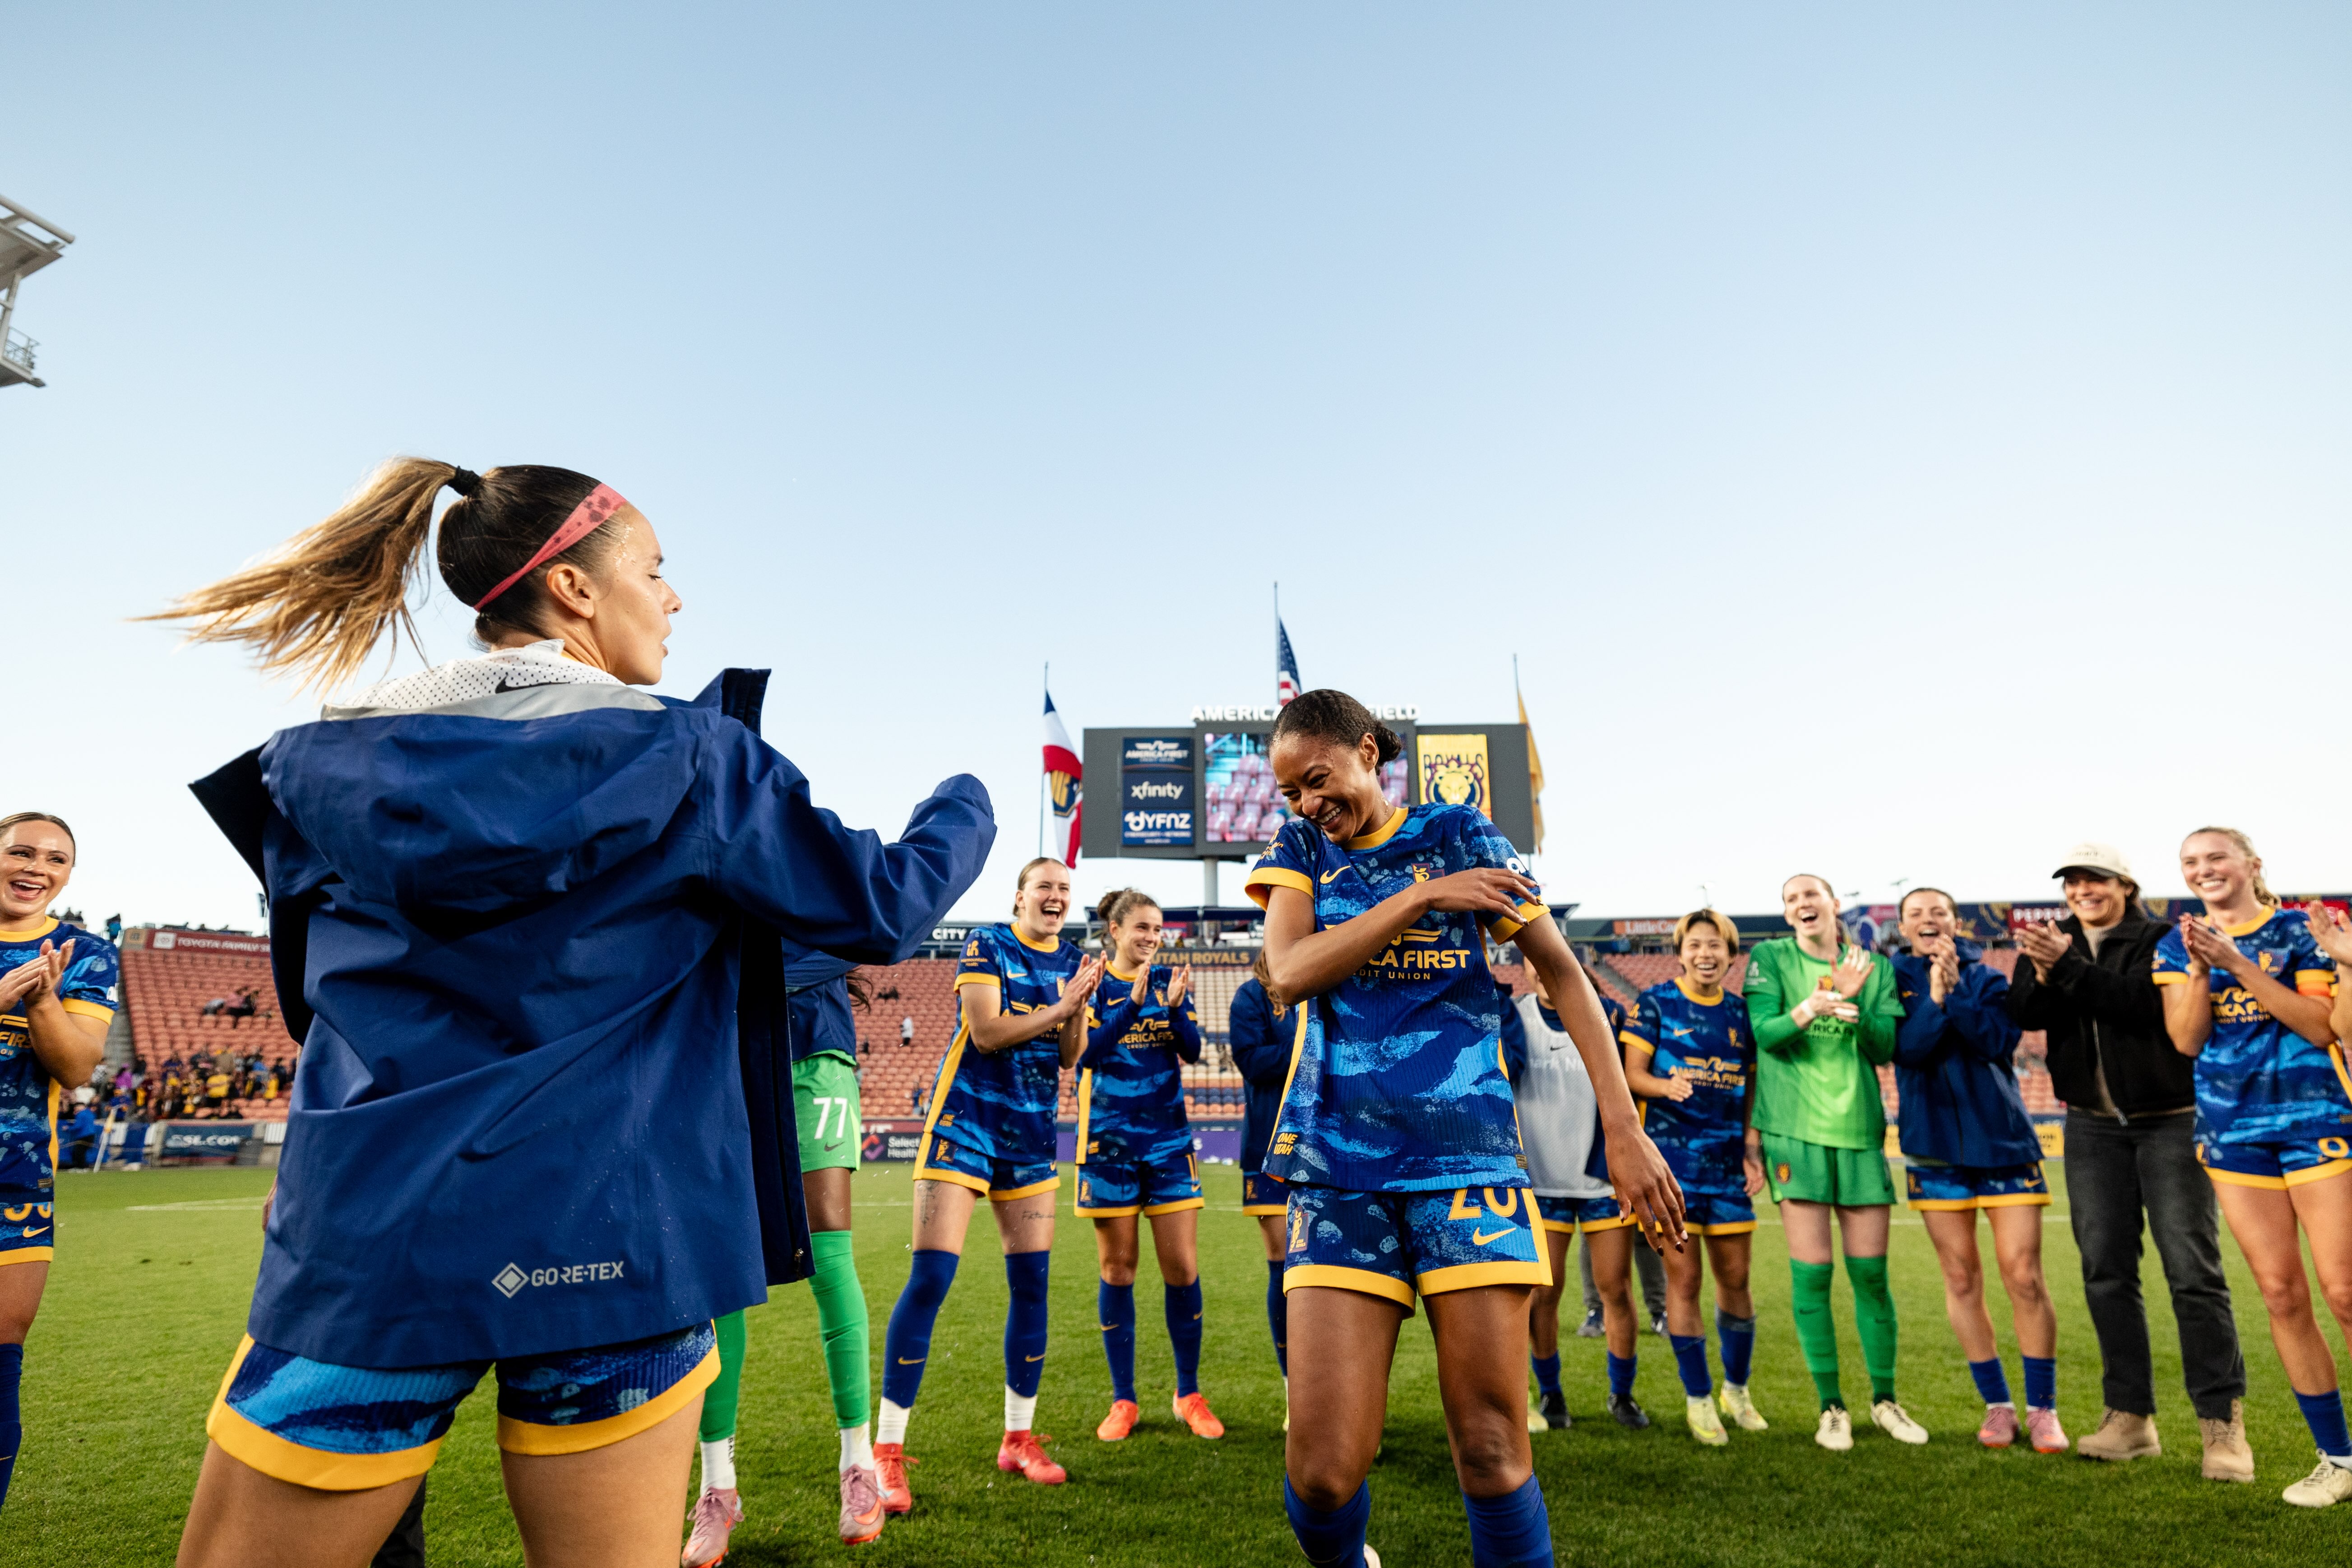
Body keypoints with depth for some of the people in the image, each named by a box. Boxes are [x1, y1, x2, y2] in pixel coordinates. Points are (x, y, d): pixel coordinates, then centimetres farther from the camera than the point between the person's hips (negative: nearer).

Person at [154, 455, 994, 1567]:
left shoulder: (323, 762, 4)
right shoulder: (687, 758, -6)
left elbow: (314, 1003, 16)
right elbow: (884, 909, -1)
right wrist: (969, 801, 17)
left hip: (362, 1241, 3)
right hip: (611, 1244, -2)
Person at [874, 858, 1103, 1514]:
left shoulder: (1070, 960, 9)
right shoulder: (987, 945, -6)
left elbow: (1070, 1055, 5)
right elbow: (986, 1032, -16)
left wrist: (1080, 1007, -12)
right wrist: (1059, 1006, -14)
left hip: (1031, 1133, 6)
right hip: (966, 1119, -5)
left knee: (1031, 1281, 7)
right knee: (930, 1277, -10)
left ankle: (1020, 1437, 22)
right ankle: (887, 1449, 0)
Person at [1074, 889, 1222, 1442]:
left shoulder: (1169, 980, 5)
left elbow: (1192, 1051, -4)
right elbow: (1084, 1053, -14)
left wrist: (1175, 1006, -23)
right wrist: (1133, 1003, -25)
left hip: (1169, 1139, 2)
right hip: (1109, 1142, -2)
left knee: (1182, 1268, 1)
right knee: (1118, 1269, 6)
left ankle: (1189, 1395, 18)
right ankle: (1123, 1401, 18)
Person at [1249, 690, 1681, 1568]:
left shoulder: (1459, 835, 7)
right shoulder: (1298, 848, 11)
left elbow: (1562, 974, 7)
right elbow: (1290, 972, -7)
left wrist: (1622, 1126, -1)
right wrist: (1423, 897, -9)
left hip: (1466, 1151, 0)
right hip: (1337, 1160, 1)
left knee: (1492, 1447, -1)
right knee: (1322, 1468, -4)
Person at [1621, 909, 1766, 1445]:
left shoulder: (1741, 1012, 9)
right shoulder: (1655, 1004, -2)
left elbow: (1751, 1090, 13)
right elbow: (1632, 1074, -7)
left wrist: (1754, 1152, 3)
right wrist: (1666, 1085, -27)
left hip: (1727, 1161, 4)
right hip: (1670, 1159, -3)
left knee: (1735, 1280, 10)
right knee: (1684, 1279, 0)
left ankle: (1736, 1391, 30)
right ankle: (1698, 1400, 15)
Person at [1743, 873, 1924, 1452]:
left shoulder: (1875, 966, 8)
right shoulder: (1770, 958, 2)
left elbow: (1887, 1047, 0)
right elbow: (1763, 1032, -10)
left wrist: (1853, 1001, -17)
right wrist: (1806, 1011, -29)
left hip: (1859, 1130, 2)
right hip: (1796, 1128, -2)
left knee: (1871, 1273, 7)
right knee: (1811, 1274, -1)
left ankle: (1885, 1400, 25)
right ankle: (1831, 1408, 12)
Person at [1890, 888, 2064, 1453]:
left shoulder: (1987, 977, 3)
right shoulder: (1895, 981, 3)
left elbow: (1998, 1040, -13)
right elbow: (1906, 1050, -12)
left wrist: (1955, 987, -18)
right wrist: (1935, 995, -22)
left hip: (2002, 1138, 0)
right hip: (1935, 1144, 1)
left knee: (2024, 1276, -3)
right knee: (1961, 1279, 6)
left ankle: (2043, 1408, 11)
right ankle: (1997, 1405, 20)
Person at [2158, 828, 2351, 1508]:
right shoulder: (2177, 944, 7)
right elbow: (2187, 1039, -2)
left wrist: (2237, 963, -18)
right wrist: (2198, 966, -14)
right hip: (2233, 1129, 3)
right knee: (2280, 1294, 5)